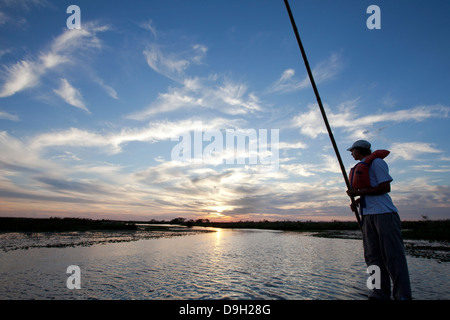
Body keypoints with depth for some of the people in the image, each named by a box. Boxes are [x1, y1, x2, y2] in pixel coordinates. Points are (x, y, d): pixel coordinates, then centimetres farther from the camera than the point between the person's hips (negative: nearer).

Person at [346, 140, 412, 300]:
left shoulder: (377, 162, -4)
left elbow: (385, 187, -13)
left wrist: (359, 192, -15)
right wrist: (357, 201, 12)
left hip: (384, 214, -8)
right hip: (367, 215, 8)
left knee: (393, 255, -6)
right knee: (373, 255, 5)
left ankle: (402, 295, 1)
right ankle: (380, 293, 10)